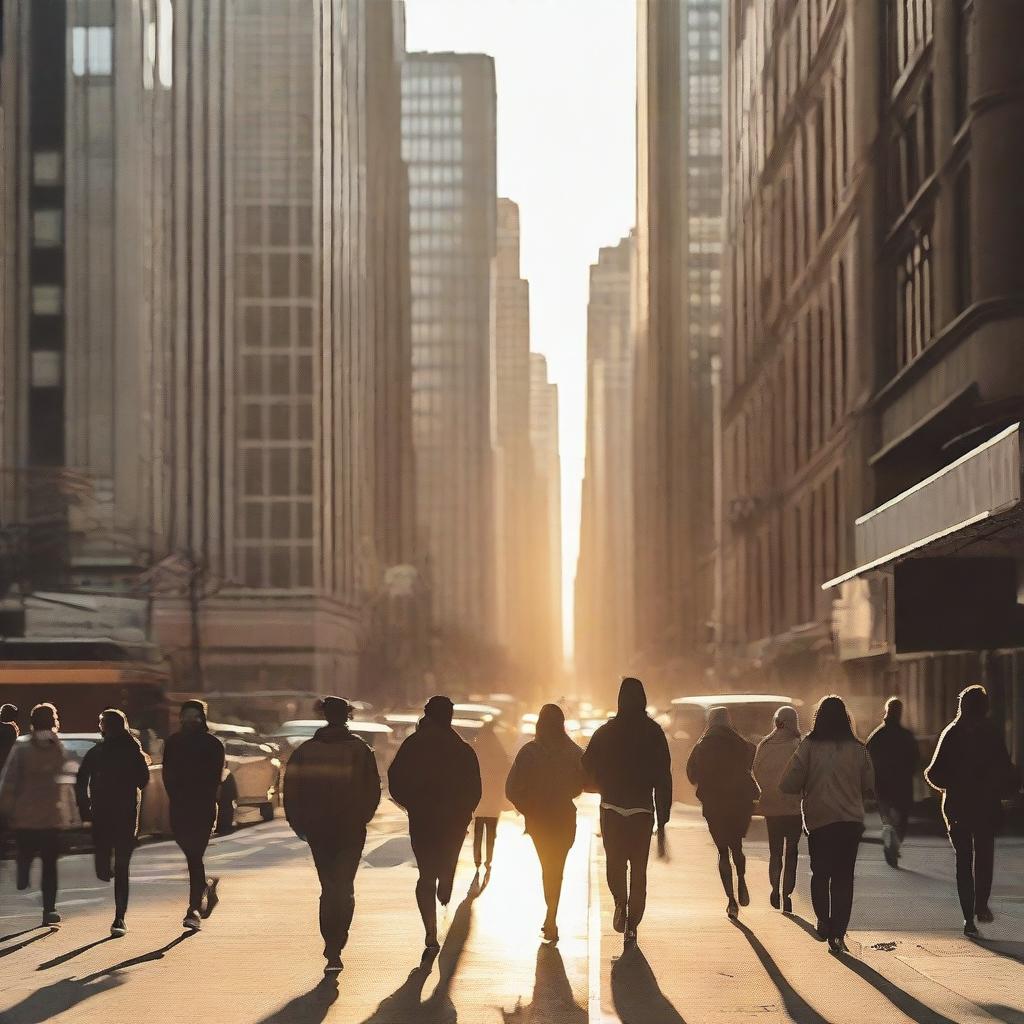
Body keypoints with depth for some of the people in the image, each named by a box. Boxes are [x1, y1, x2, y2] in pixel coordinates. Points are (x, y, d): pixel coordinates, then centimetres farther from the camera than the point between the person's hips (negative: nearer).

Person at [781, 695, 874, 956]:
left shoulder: (809, 746, -7)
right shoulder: (858, 749, -1)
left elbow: (788, 784, -10)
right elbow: (869, 787, 3)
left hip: (819, 820, -1)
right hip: (851, 821, 1)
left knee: (820, 873, 17)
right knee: (844, 877, 7)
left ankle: (824, 922, 2)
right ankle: (838, 934, 2)